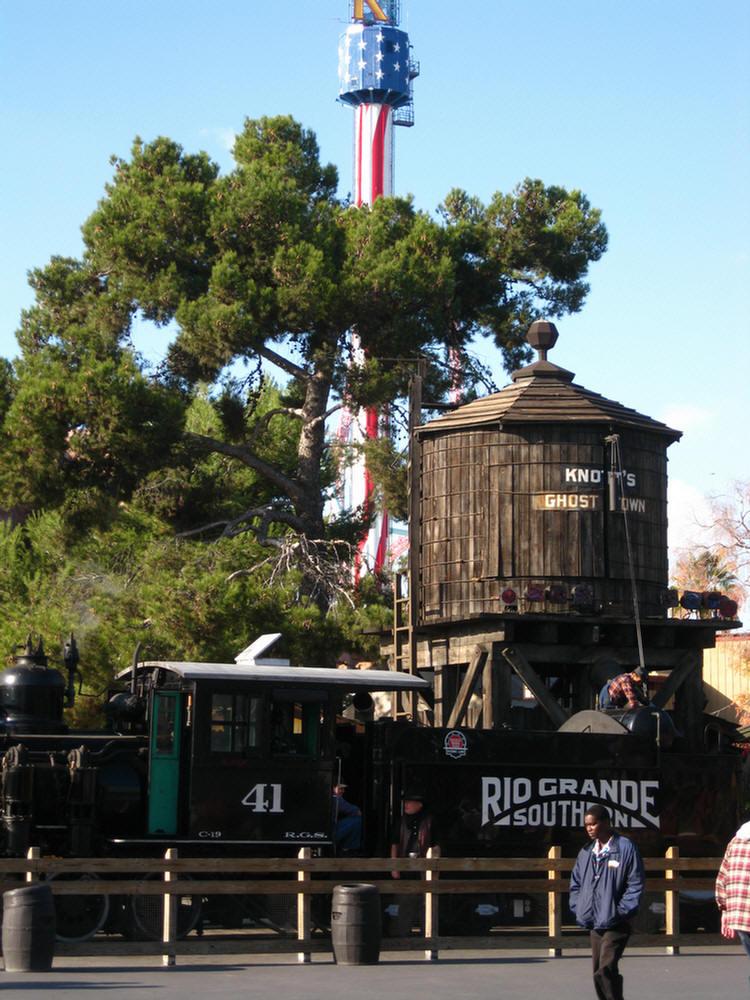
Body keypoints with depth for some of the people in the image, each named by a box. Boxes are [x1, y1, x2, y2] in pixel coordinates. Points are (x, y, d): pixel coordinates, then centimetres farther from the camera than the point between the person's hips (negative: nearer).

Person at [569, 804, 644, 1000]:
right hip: (595, 922, 7)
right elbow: (576, 882, 21)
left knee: (607, 968, -18)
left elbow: (635, 884, -7)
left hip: (616, 923, -7)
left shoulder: (625, 848, -6)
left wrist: (621, 911, -12)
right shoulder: (586, 852, 12)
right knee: (598, 972, 8)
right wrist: (578, 907, 8)